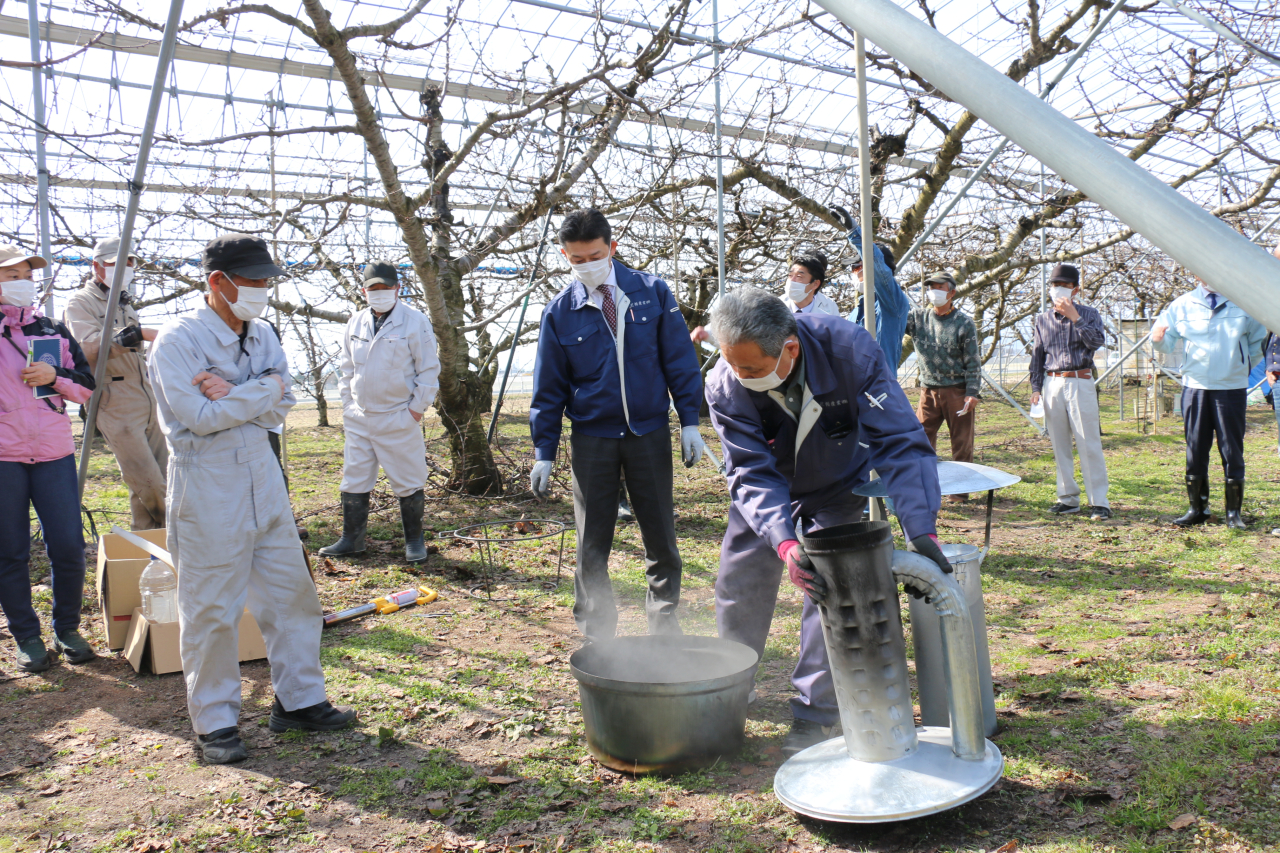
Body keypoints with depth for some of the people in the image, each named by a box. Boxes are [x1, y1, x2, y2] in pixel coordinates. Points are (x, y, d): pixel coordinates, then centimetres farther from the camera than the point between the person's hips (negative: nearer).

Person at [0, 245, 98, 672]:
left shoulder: (54, 331, 13)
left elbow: (87, 387, 13)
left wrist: (54, 375, -6)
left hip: (53, 453, 2)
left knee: (68, 548, 0)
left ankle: (67, 629, 18)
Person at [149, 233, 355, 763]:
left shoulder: (261, 335, 8)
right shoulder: (177, 340, -12)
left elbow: (281, 408, 0)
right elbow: (200, 416, -20)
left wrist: (231, 396, -17)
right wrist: (262, 390, -11)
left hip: (261, 475, 7)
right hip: (207, 486, -7)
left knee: (290, 591, 11)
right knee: (212, 608, 2)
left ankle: (299, 700, 24)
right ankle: (214, 721, 18)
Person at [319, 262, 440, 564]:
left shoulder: (415, 321, -7)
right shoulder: (356, 322, 9)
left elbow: (429, 369, -5)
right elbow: (347, 368, 18)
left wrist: (418, 407, -9)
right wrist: (347, 404, 10)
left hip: (399, 418, -5)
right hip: (358, 418, 5)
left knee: (408, 482, 4)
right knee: (354, 481, 10)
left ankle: (414, 541, 17)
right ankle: (352, 540, 22)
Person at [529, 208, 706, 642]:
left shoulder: (651, 292, -2)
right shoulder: (559, 311, -1)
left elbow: (680, 361, 2)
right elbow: (549, 389, 4)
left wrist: (690, 422, -3)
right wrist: (543, 453, 0)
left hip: (650, 433, 0)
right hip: (591, 439, 0)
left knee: (661, 537, 8)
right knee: (592, 545, 6)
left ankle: (665, 624, 26)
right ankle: (596, 636, 20)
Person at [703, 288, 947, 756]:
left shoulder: (849, 349, -35)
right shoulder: (725, 386, -30)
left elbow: (900, 442, -33)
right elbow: (753, 475, -29)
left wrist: (922, 531, -43)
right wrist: (783, 543, -47)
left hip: (837, 488, -1)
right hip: (768, 489, 2)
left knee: (829, 591, -11)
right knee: (739, 586, 3)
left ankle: (814, 715, 5)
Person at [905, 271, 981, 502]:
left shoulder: (964, 322, -3)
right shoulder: (919, 318, 6)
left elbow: (972, 362, -4)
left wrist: (972, 393, -11)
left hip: (957, 391, -3)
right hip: (928, 390, 3)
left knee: (962, 443, 4)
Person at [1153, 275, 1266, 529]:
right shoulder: (1182, 305, 4)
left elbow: (1258, 341, 16)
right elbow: (1168, 341, 3)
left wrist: (1243, 367, 11)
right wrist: (1158, 337, -18)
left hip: (1232, 388, -1)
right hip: (1195, 387, 1)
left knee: (1232, 451, 1)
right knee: (1195, 450, 4)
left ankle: (1234, 513, 8)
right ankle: (1197, 509, 13)